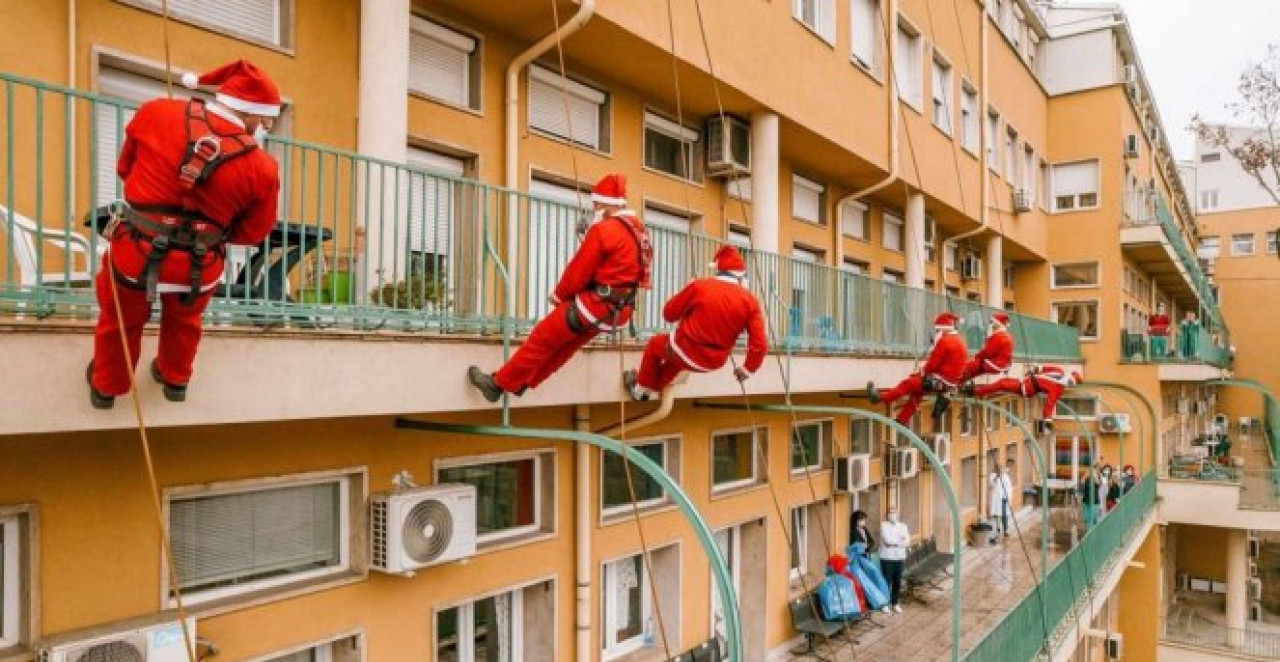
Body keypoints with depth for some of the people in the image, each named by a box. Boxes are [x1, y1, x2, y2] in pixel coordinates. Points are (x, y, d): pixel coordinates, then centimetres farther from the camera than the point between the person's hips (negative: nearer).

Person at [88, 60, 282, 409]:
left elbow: (125, 168, 9)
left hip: (134, 252, 1)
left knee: (120, 321, 29)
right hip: (199, 269, 0)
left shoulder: (156, 113, -8)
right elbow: (252, 233, 0)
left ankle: (106, 385, 53)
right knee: (183, 322, 32)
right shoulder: (262, 167, -14)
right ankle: (176, 379, 55)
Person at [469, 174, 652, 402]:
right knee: (565, 346, 20)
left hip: (593, 304, -9)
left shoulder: (603, 230, -16)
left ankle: (499, 383, 13)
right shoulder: (638, 230, 11)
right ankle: (520, 384, 31)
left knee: (541, 340, 3)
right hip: (617, 311, 9)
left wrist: (559, 295, 5)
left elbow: (579, 271, -11)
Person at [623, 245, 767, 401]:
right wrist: (748, 369, 4)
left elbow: (669, 314, -3)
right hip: (715, 362, 4)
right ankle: (655, 385, 55)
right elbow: (760, 343, -13)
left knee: (656, 343, 29)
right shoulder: (749, 300, -11)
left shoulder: (700, 286, -16)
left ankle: (641, 389, 43)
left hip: (687, 351, -4)